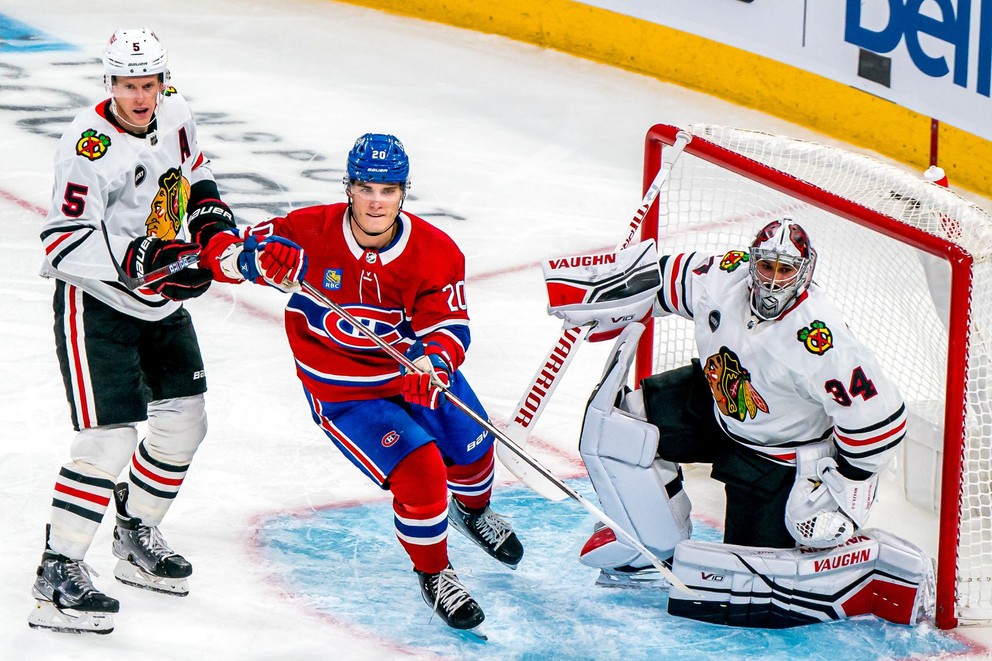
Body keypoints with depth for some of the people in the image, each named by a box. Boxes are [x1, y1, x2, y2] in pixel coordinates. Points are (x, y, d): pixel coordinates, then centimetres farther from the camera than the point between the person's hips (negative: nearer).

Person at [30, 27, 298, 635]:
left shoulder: (173, 114, -1)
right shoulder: (92, 144, -26)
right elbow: (64, 241, -30)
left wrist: (209, 207, 3)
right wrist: (142, 258, -39)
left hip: (161, 302, 8)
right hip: (96, 305, -8)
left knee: (184, 422, 14)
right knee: (110, 436, -16)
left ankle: (136, 537, 34)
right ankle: (58, 574, -10)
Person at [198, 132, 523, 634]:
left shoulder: (436, 252, -16)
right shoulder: (310, 232, -22)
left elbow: (449, 326, -19)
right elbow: (223, 250, -18)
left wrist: (433, 363, -42)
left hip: (416, 369, 4)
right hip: (343, 393, -4)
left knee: (469, 449, 5)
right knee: (417, 471, -19)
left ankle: (473, 509, 46)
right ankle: (432, 573, 7)